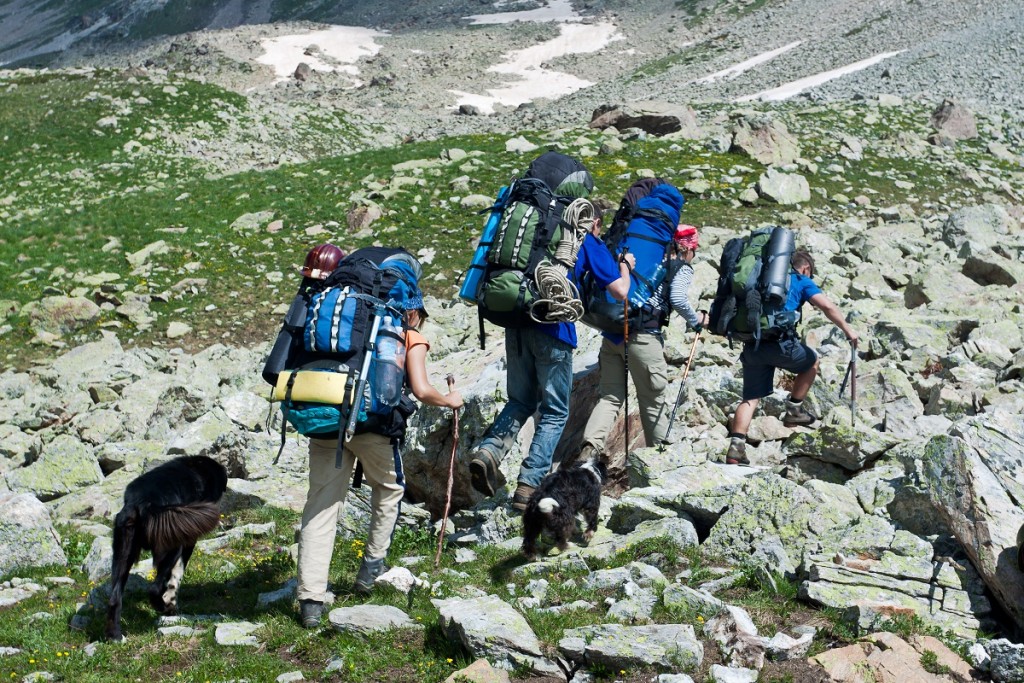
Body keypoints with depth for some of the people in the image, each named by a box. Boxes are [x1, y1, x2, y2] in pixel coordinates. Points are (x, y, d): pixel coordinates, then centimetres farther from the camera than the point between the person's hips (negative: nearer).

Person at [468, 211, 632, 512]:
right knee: (555, 413, 6)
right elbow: (620, 292, 3)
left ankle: (488, 451, -5)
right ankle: (529, 487, -3)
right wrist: (625, 266, 22)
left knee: (521, 401, 20)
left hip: (516, 323, 5)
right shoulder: (590, 244, 7)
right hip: (553, 330, -5)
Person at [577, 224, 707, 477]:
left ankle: (591, 446, -12)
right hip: (643, 336, -5)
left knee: (611, 396, 7)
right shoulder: (682, 268, 6)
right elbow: (677, 300, -10)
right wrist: (697, 321, 4)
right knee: (654, 399, 8)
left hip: (612, 330, 5)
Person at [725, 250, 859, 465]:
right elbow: (827, 306, -1)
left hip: (752, 344, 5)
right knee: (811, 362, 25)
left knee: (751, 397, 8)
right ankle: (794, 411, 26)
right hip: (779, 340, -5)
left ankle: (736, 446, -6)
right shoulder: (802, 281, 12)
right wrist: (846, 328, 7)